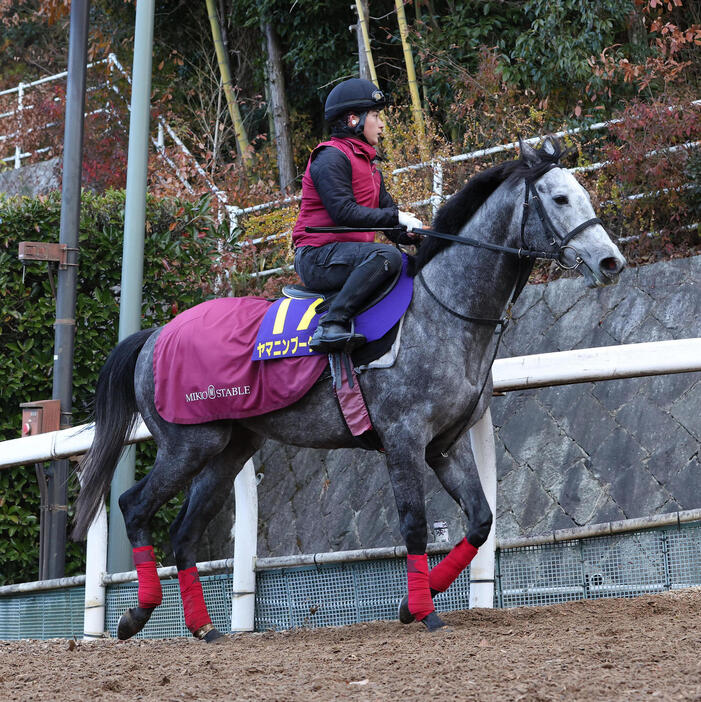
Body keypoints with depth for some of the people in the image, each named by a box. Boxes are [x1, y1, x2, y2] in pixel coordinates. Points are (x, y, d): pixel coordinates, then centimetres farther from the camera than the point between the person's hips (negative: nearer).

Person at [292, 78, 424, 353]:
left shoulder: (367, 163, 22)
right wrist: (395, 217, -19)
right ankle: (331, 326, -38)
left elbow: (386, 210, 17)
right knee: (387, 256, -32)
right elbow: (343, 212, -20)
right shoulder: (331, 157, -10)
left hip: (349, 253, 10)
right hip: (317, 258, -10)